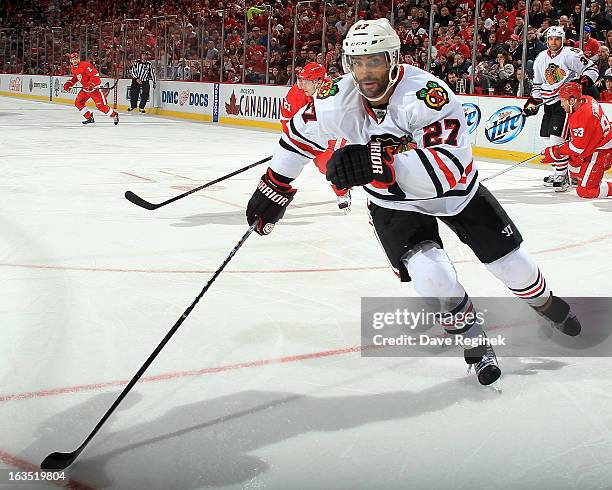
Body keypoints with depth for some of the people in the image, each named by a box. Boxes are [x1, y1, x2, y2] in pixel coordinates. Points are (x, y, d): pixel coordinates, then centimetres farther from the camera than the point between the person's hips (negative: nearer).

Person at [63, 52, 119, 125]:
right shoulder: (73, 68, 7)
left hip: (95, 87, -9)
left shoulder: (85, 65, -22)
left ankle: (114, 115, 8)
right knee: (78, 103, 2)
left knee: (101, 106, -14)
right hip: (85, 88, 9)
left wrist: (91, 84, -36)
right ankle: (89, 118, 10)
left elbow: (95, 75, -26)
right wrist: (69, 84, 10)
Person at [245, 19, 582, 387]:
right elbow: (301, 133, -1)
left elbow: (451, 165, -48)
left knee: (510, 259, 10)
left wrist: (381, 162, -60)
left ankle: (544, 302, 46)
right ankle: (472, 338, 9)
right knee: (431, 277, -21)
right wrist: (275, 185, 3)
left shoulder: (427, 94, -35)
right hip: (394, 202, 2)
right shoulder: (339, 99, -21)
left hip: (456, 190, -1)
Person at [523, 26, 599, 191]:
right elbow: (538, 84, 20)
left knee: (557, 137, -16)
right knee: (547, 138, 9)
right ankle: (559, 172, 23)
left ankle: (562, 176, -10)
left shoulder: (571, 54, -8)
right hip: (549, 103, 7)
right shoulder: (541, 59, 11)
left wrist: (584, 81, -23)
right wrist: (533, 102, 11)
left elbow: (591, 68, -6)